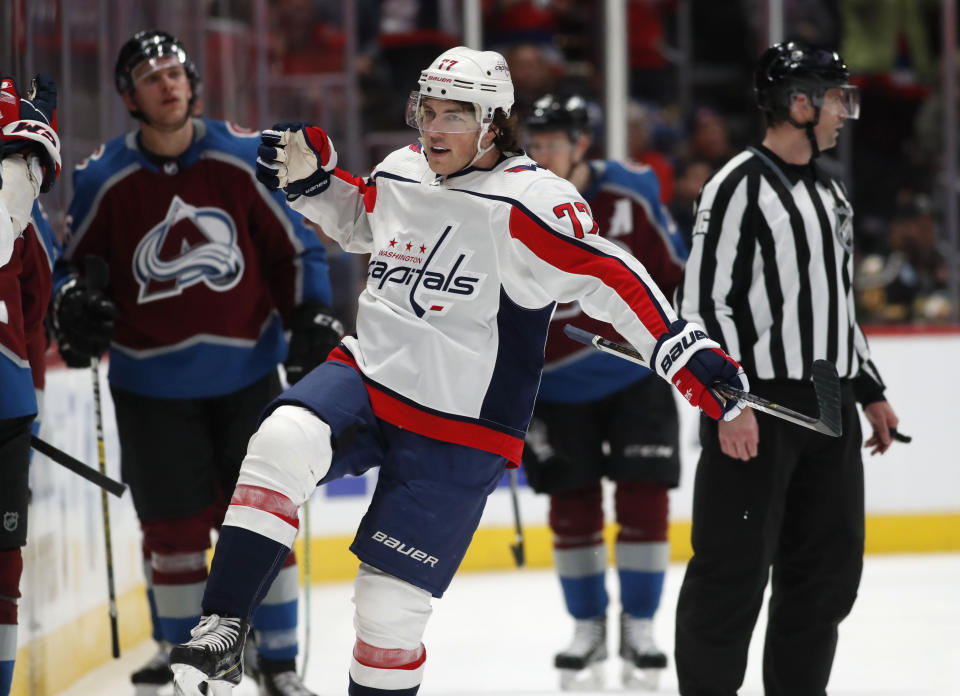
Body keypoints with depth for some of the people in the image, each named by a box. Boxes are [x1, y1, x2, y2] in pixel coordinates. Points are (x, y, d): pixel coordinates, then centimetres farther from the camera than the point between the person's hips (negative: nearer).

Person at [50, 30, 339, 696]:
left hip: (246, 373, 0)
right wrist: (73, 304, -13)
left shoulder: (246, 157, -4)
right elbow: (75, 262, 7)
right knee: (175, 525, 4)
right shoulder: (104, 178, -4)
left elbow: (296, 249, 4)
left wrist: (312, 318, -7)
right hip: (152, 383, 0)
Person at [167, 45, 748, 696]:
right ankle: (224, 628, -24)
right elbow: (358, 219, 28)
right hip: (366, 374, 5)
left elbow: (610, 278, -18)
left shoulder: (530, 201, -15)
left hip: (459, 431, -5)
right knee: (282, 443, -27)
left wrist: (687, 352, -27)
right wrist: (310, 177, 10)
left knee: (389, 599, -3)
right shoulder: (400, 173, 6)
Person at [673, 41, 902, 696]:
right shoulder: (739, 187, -11)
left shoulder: (831, 192, 16)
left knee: (829, 567, 11)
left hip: (828, 408, 8)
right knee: (735, 568, -5)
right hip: (757, 406, -8)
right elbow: (703, 302, -14)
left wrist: (870, 391, 23)